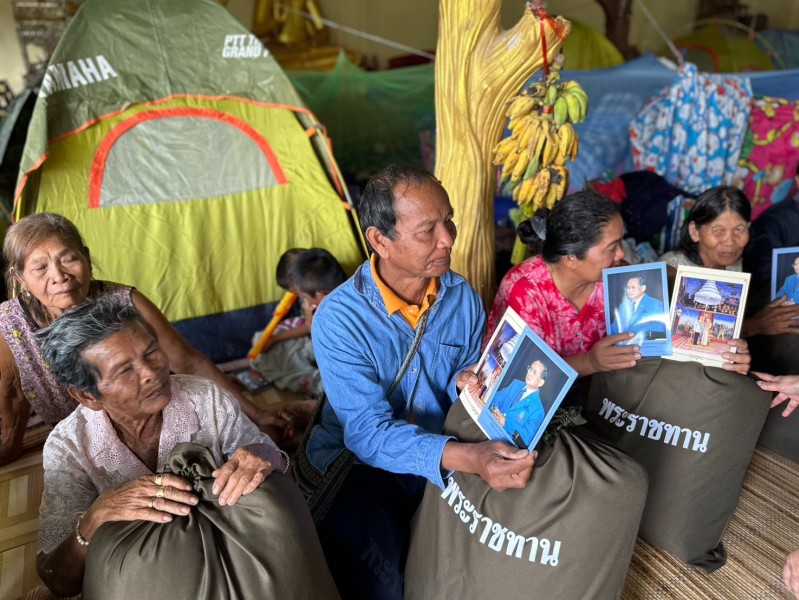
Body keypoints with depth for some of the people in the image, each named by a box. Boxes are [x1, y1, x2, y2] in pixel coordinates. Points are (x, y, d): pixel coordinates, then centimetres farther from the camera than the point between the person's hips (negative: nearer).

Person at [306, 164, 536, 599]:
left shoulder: (463, 298, -6)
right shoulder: (339, 319, -21)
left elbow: (467, 382, 4)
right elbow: (369, 434, -26)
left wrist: (466, 384, -22)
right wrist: (465, 457, -41)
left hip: (451, 457, 4)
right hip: (364, 463, -4)